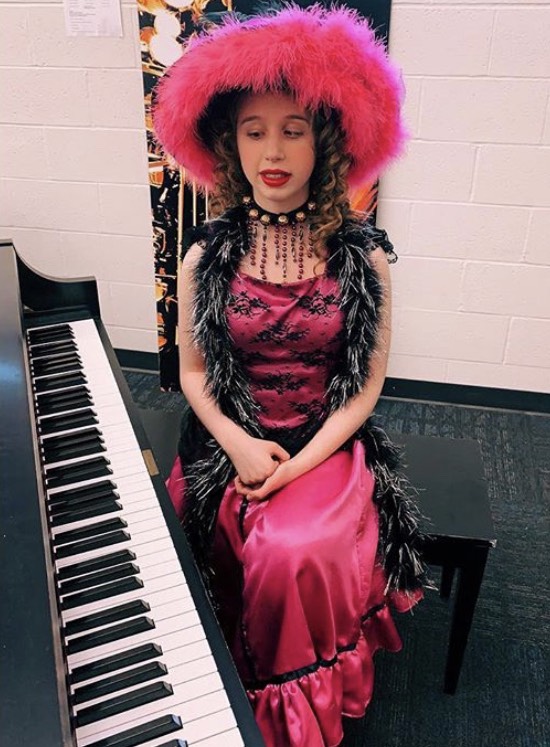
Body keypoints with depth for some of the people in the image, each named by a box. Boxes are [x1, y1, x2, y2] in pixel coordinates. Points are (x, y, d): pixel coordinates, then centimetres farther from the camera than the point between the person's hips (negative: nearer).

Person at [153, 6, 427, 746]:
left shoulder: (362, 256, -5)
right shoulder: (207, 256, -2)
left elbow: (367, 384, -3)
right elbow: (193, 371, 4)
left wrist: (299, 464, -14)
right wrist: (239, 444, -12)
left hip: (326, 445, -1)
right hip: (230, 442, 2)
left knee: (298, 557, -25)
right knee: (264, 555, -20)